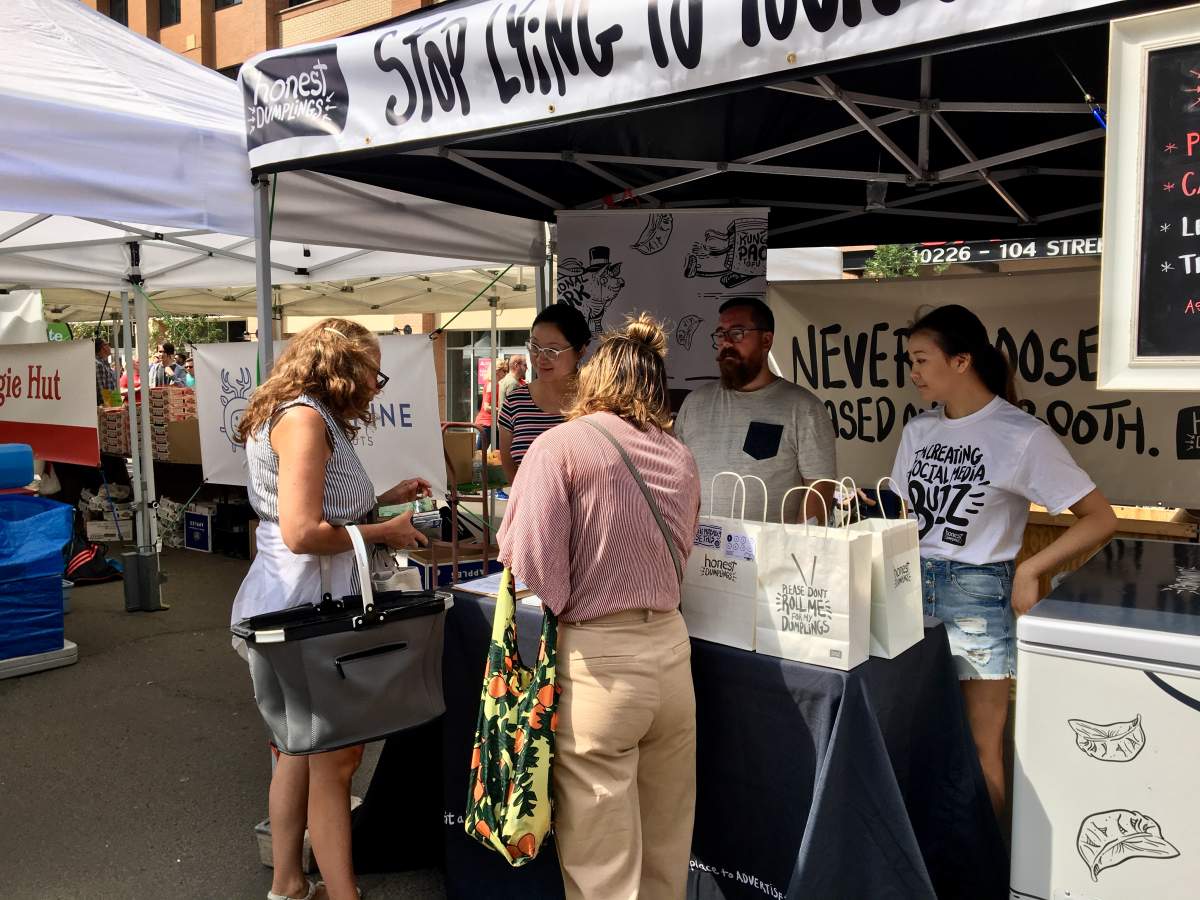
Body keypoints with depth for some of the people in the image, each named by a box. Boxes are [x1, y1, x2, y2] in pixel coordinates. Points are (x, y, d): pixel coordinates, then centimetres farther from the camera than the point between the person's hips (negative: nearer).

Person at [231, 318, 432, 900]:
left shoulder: (310, 418, 15)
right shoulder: (304, 418, -16)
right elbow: (302, 533, -23)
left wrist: (384, 500, 13)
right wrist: (383, 533, -13)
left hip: (300, 606, 11)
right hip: (305, 609, -11)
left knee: (303, 748, 18)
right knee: (335, 758, -5)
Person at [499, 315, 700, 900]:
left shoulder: (561, 445, -7)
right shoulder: (682, 459, 9)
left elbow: (530, 564, -13)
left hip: (597, 660, -5)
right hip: (671, 648, 6)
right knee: (667, 850, 20)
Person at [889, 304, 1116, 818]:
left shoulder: (1022, 436, -10)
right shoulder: (918, 430, 8)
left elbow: (1101, 519, -8)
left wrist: (1029, 570, -14)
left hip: (978, 594, -5)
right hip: (914, 587, 5)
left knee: (982, 744, 4)